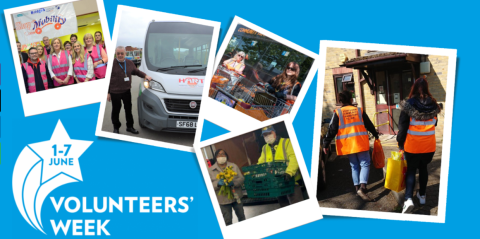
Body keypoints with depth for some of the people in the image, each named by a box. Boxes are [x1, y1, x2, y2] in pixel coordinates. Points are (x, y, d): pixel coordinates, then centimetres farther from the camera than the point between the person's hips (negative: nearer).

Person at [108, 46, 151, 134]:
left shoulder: (129, 63, 7)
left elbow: (136, 71, 23)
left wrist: (145, 76, 6)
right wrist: (108, 93, -8)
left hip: (126, 91, 4)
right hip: (115, 92, -4)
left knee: (128, 109, 12)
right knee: (116, 110, 6)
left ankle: (130, 126, 25)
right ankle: (116, 127, 22)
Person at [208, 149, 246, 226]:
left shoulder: (234, 166, 4)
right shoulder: (210, 170, -1)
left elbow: (241, 178, -2)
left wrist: (233, 183, -23)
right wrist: (218, 183, -26)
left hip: (236, 197, 2)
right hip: (223, 200, -2)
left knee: (241, 217, 17)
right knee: (227, 221, 1)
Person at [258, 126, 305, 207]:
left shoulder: (287, 142, -4)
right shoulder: (265, 148, 15)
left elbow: (294, 158, -17)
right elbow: (260, 164, 11)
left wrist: (289, 172, -32)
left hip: (291, 181, -6)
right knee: (284, 206, 11)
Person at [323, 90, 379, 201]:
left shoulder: (337, 113, -1)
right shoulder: (359, 110, 3)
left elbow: (332, 130, -6)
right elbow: (369, 125, 13)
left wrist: (326, 144, -1)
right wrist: (376, 135, 30)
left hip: (347, 145, 1)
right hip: (361, 143, -1)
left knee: (354, 166, 16)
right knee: (365, 164, 1)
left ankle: (357, 187, 13)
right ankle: (362, 187, -17)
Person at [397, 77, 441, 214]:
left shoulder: (408, 105, -13)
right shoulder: (433, 105, -1)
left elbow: (402, 127, -10)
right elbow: (434, 124, 11)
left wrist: (400, 144, 0)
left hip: (412, 146, -3)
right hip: (429, 145, 3)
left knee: (411, 170, 4)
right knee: (423, 168, 20)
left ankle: (408, 199, -12)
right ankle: (422, 195, 29)